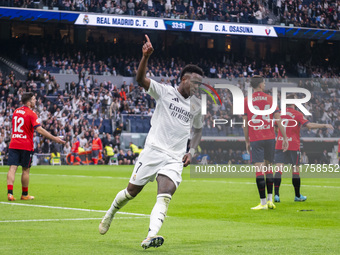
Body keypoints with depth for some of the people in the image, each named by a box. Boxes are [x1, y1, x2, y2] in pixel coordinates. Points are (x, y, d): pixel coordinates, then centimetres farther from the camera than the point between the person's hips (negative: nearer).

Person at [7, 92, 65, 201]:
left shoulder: (16, 111, 10)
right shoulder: (31, 114, -10)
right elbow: (39, 130, -19)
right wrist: (54, 138, -18)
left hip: (13, 144, 5)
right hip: (26, 146, -5)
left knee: (12, 168, -3)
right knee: (26, 170, 8)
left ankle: (10, 192, -16)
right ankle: (24, 194, 17)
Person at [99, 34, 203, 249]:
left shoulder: (196, 106, 11)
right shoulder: (165, 92, -1)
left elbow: (198, 129, 27)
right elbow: (141, 79, -14)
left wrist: (192, 152, 11)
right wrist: (146, 56, -31)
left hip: (175, 159, 2)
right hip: (153, 151, -2)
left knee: (165, 196, -20)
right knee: (132, 191, 6)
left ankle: (151, 236, -34)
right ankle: (110, 214, 36)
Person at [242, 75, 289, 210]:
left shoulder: (246, 101, 0)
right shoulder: (270, 99, 4)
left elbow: (245, 123, 1)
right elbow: (278, 120, 1)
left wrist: (247, 141, 9)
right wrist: (285, 138, 5)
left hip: (255, 139, -2)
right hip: (270, 137, 2)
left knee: (259, 170, -5)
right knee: (268, 166, 16)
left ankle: (263, 203, -8)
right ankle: (270, 200, 14)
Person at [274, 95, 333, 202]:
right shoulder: (297, 114, -6)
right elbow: (309, 125, -15)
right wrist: (324, 125, -8)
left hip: (280, 144, 3)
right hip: (293, 145, -3)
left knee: (278, 169, -4)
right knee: (295, 170, 8)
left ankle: (276, 194, -17)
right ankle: (298, 196, 17)